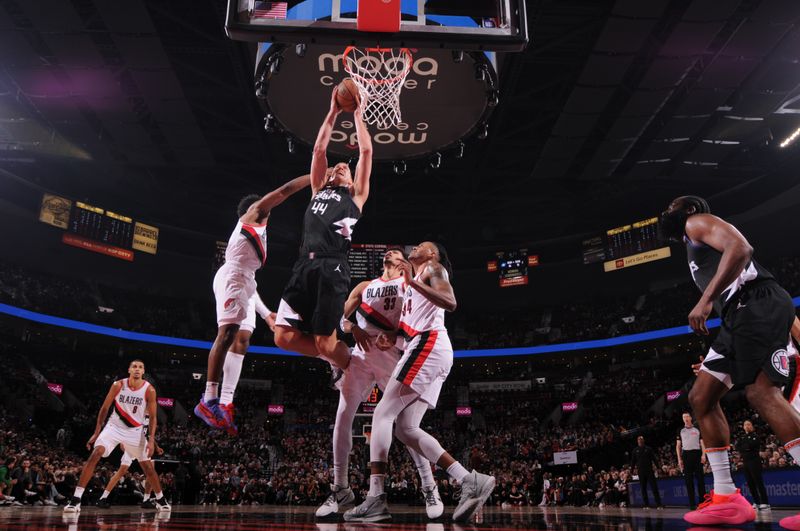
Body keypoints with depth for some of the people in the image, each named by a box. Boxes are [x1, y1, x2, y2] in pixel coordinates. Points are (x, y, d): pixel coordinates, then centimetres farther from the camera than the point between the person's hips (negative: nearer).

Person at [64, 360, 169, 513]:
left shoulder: (149, 390, -15)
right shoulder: (118, 385, -13)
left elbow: (152, 417, -8)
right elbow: (104, 408, -2)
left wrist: (151, 440, -17)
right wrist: (96, 433, -3)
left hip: (135, 431, 0)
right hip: (114, 427, 0)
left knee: (148, 466, 4)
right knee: (95, 454, -22)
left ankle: (160, 499, 24)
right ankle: (76, 499, -19)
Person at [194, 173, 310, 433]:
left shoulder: (257, 232, 34)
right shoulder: (253, 212, 13)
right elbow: (285, 190, 2)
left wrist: (265, 313, 28)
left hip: (245, 281, 10)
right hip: (232, 277, -10)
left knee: (241, 339, 0)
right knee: (228, 333, -20)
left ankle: (225, 404, -5)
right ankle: (209, 400, -25)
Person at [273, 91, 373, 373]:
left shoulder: (356, 196, 21)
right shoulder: (318, 190, 29)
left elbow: (366, 152, 18)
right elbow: (319, 149, 27)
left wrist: (357, 113, 25)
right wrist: (333, 112, 28)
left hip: (332, 268, -4)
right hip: (305, 265, 5)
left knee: (325, 342, -8)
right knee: (284, 336, -4)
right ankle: (338, 359, 18)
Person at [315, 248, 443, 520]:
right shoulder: (364, 286, 23)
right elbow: (339, 315, 16)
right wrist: (352, 327, -7)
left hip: (390, 353, -3)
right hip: (362, 354, 4)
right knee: (342, 418, -5)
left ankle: (429, 488, 3)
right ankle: (340, 489, 6)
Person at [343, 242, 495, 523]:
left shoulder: (433, 267, 5)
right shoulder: (416, 279, 32)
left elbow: (450, 302, -13)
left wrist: (412, 281, -19)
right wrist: (391, 336, 14)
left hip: (429, 345, -9)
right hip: (429, 350, 9)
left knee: (382, 414, -12)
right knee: (406, 429, 2)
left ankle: (376, 499, -18)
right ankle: (471, 481, -3)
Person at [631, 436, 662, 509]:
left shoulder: (648, 449, 7)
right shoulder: (635, 450, 10)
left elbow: (654, 458, 4)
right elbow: (633, 461, 11)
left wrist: (658, 467, -6)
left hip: (649, 470, -2)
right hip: (641, 472, 2)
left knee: (654, 487, -7)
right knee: (643, 488, 3)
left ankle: (659, 504, -6)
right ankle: (646, 504, 8)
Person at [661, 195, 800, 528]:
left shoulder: (697, 222, 6)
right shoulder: (694, 248, 33)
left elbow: (740, 248, -15)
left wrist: (706, 299, -22)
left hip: (757, 304, -10)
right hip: (739, 316, 10)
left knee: (760, 391, -23)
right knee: (701, 397, 5)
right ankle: (726, 499, 4)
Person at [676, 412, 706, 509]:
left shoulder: (697, 430, 10)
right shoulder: (681, 431, 11)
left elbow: (702, 443, 6)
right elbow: (678, 446, 10)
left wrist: (703, 455, -8)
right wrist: (679, 459, 2)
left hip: (697, 453, -1)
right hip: (686, 455, 1)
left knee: (700, 478, -1)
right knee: (689, 480, 0)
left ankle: (702, 501, 5)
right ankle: (692, 503, 2)